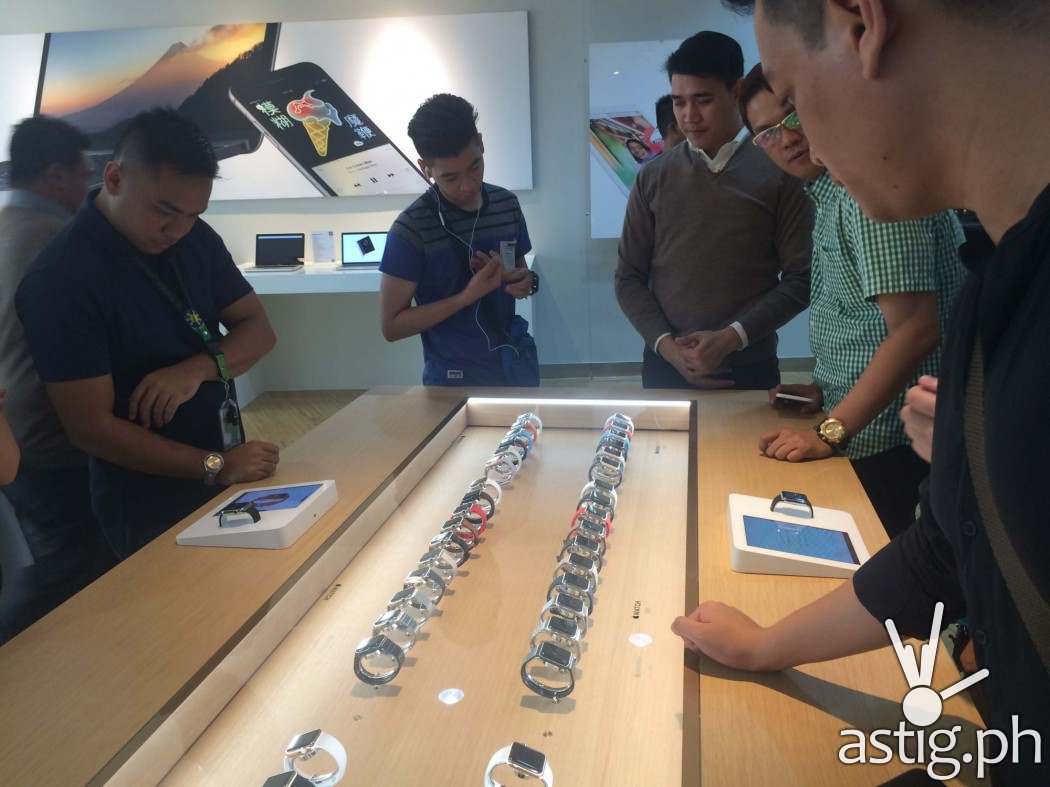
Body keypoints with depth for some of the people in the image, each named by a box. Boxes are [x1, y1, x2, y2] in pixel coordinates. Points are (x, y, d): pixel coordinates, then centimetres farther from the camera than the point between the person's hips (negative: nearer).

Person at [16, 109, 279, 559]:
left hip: (228, 477, 6)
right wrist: (215, 467, -25)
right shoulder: (59, 281, -20)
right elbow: (92, 428, -21)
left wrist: (201, 367, -19)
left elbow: (259, 330, 1)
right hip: (150, 509, -6)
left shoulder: (196, 240, 0)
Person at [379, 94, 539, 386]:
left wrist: (526, 282, -10)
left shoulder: (507, 204, -2)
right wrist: (467, 296, -23)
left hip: (515, 364, 5)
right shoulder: (411, 229, -16)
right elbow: (392, 326, -14)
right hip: (455, 377, -5)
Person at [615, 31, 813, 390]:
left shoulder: (779, 172, -2)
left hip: (749, 369, -2)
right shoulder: (653, 178, 4)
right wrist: (667, 346, -9)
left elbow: (801, 278, -4)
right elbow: (629, 277, 5)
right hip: (665, 368, 2)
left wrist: (731, 338, -15)